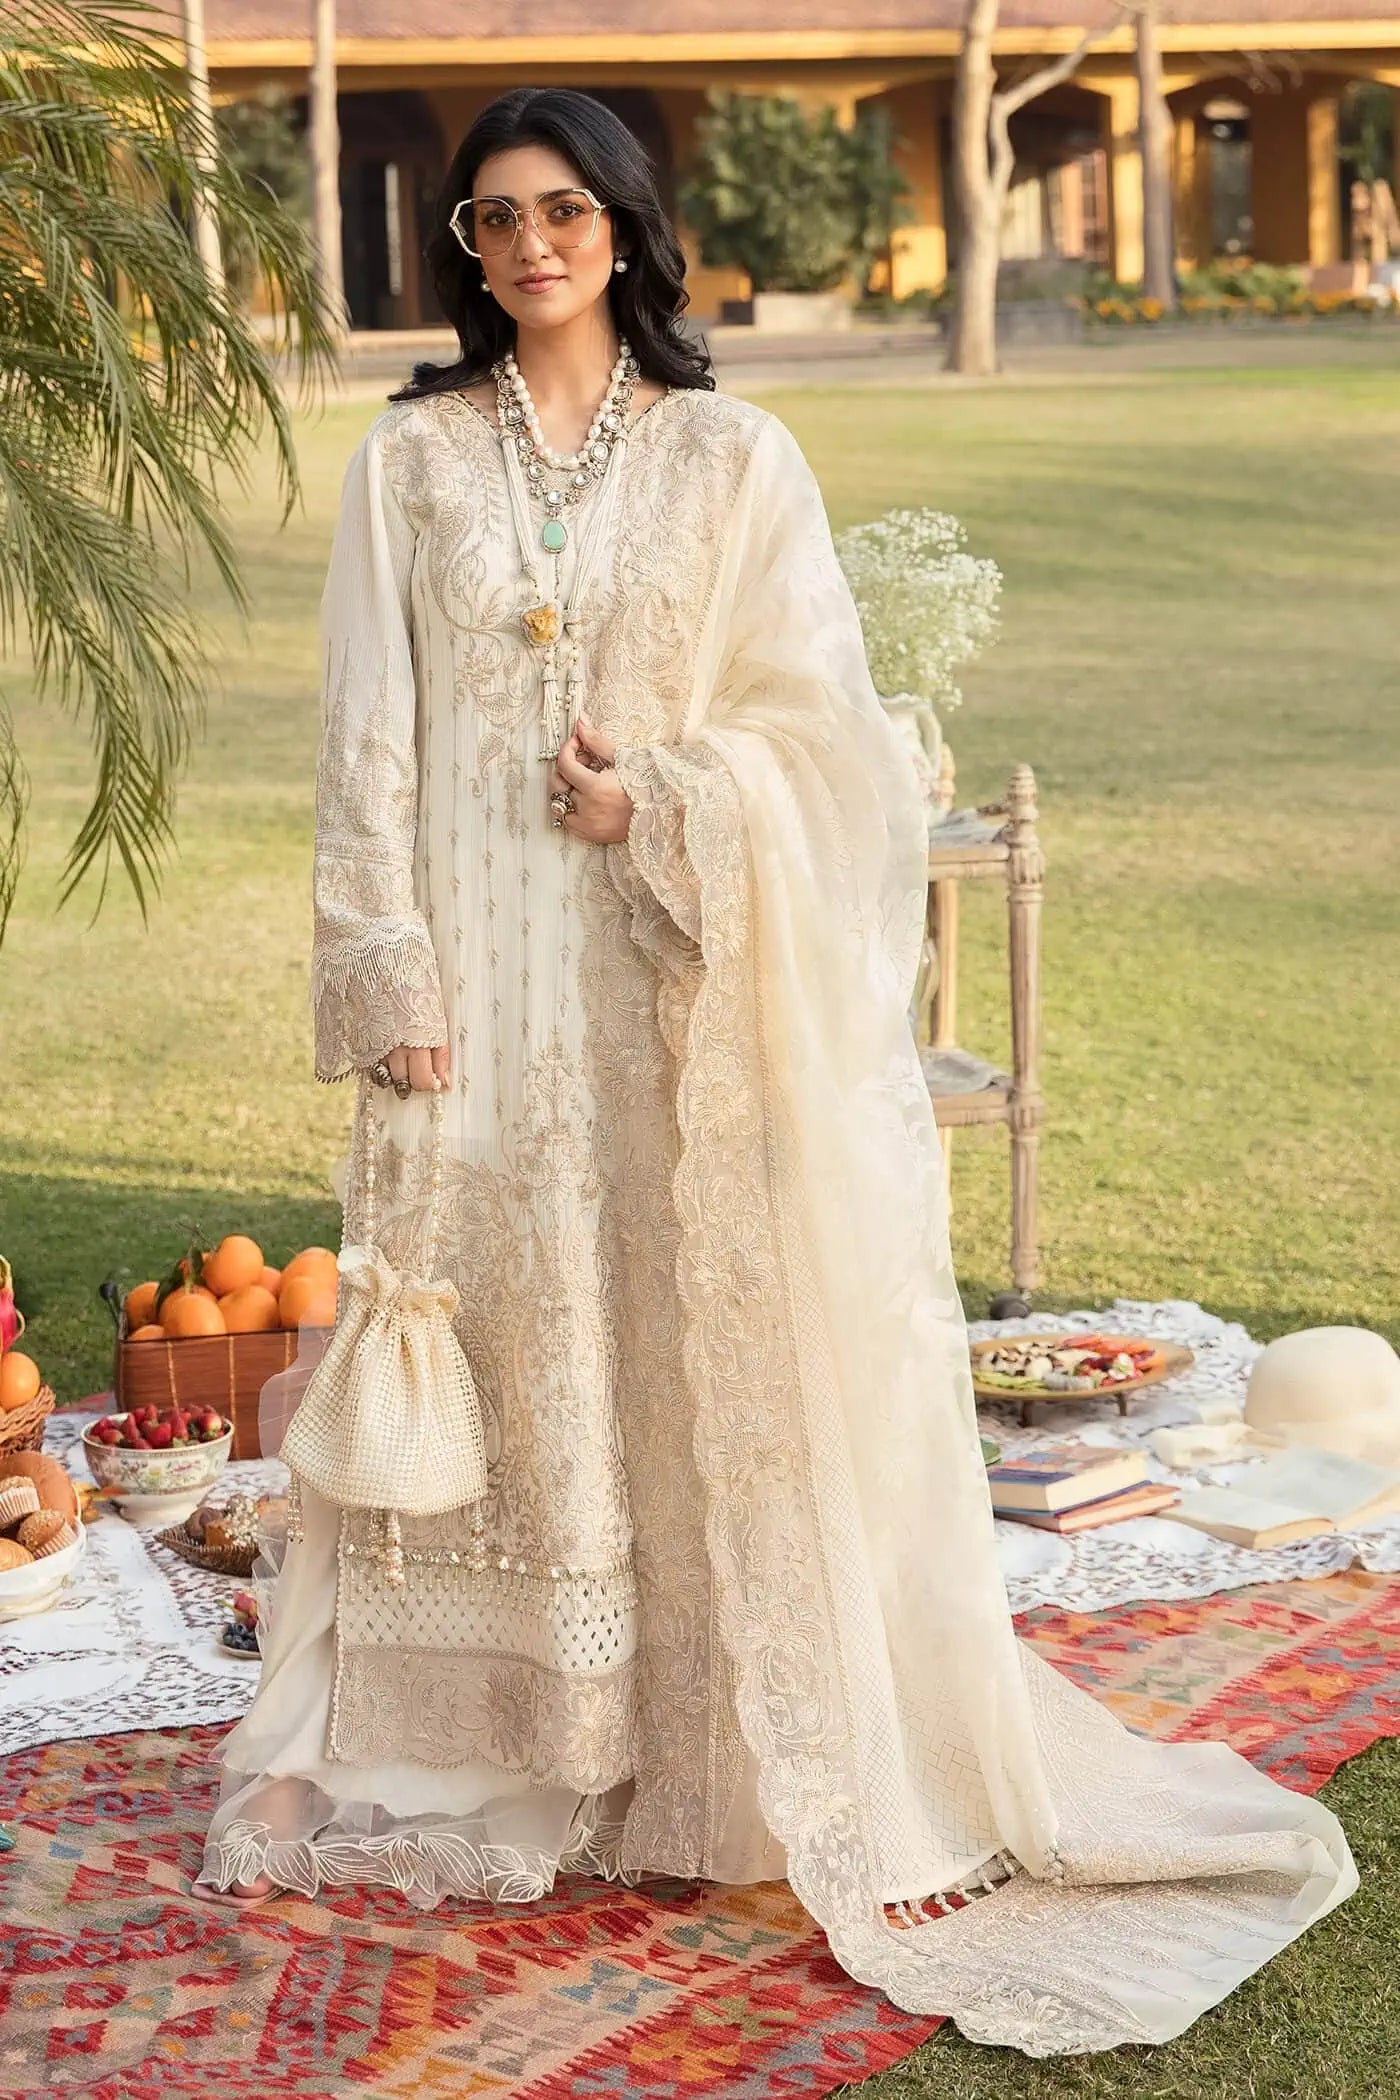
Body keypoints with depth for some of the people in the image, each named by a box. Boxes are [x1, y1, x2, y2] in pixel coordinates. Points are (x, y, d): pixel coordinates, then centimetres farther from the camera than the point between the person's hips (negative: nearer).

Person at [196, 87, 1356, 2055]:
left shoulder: (733, 457, 3)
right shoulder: (413, 462, 7)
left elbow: (819, 725, 0)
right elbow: (370, 745, 3)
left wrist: (659, 802, -13)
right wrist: (390, 973, -5)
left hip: (688, 984, -1)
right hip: (488, 988, 1)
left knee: (730, 1351, -1)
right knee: (503, 1348, 7)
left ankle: (838, 1770, 6)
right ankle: (499, 1743, 21)